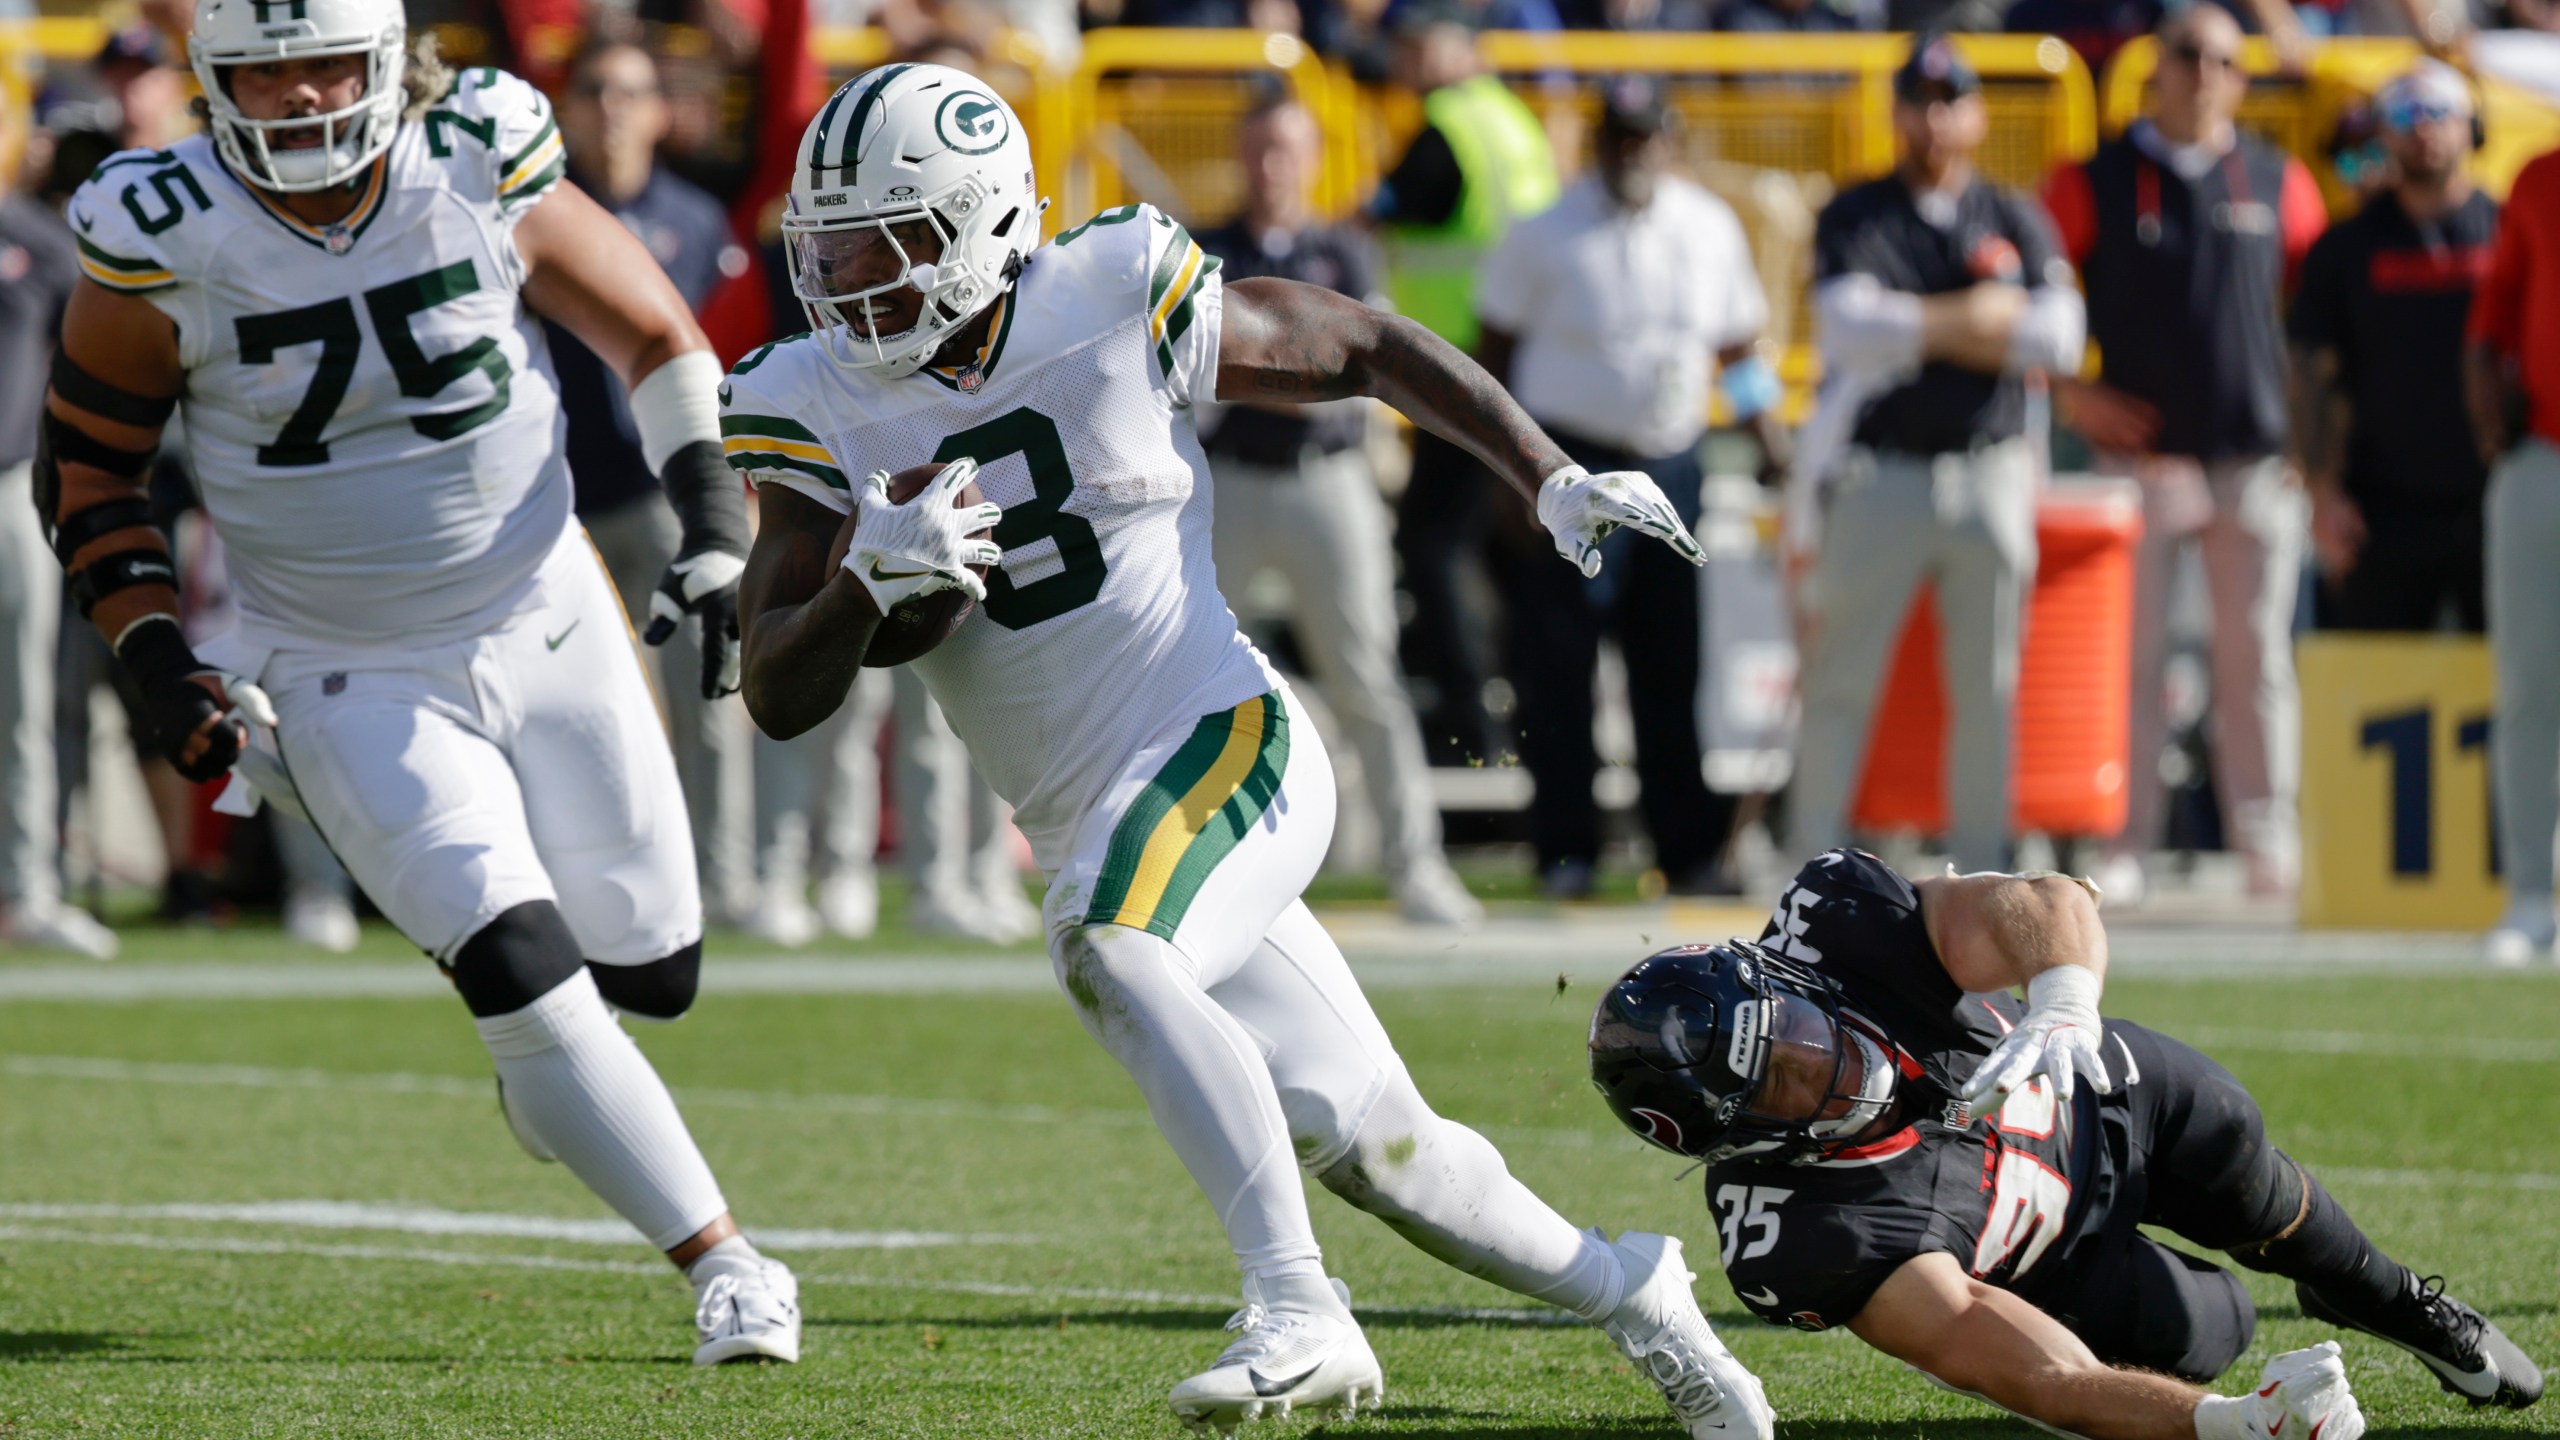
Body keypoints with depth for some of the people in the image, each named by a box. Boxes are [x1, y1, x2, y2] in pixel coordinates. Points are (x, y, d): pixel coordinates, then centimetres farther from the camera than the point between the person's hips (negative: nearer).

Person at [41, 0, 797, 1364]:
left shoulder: (481, 170, -12)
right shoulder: (162, 244, -15)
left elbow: (655, 341, 3)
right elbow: (84, 467, 0)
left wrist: (715, 531, -8)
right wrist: (155, 659, -11)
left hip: (545, 628, 2)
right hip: (351, 682, -2)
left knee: (647, 970, 8)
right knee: (528, 982, -16)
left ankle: (550, 1062, 45)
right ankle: (724, 1266, -4)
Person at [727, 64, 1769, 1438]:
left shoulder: (1117, 305, -10)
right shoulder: (817, 408, -1)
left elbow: (1368, 347, 5)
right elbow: (779, 697, -5)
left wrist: (1555, 481, 1)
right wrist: (867, 578, -25)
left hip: (1221, 750, -5)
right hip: (1091, 824, 5)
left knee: (1104, 948, -34)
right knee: (1369, 1147, 7)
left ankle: (1297, 1310, -33)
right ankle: (1627, 1295, 29)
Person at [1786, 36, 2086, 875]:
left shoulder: (2016, 223, 10)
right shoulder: (1854, 219, 3)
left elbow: (2058, 340, -4)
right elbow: (1851, 328, -14)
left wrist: (1922, 327, -7)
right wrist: (1974, 316, -9)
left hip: (1991, 475, 3)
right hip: (1878, 479, -3)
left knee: (1988, 684, 6)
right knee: (1843, 679, -4)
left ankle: (1981, 863, 13)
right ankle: (1817, 863, 1)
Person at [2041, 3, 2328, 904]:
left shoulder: (2280, 183, 10)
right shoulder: (2095, 184, 2)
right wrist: (2069, 393, -7)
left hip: (2257, 457, 2)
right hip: (2142, 452, -2)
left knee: (2256, 653, 2)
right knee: (2131, 654, -4)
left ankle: (2267, 842, 5)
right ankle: (2122, 847, -1)